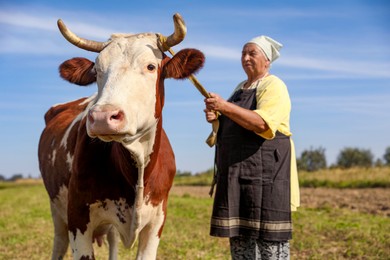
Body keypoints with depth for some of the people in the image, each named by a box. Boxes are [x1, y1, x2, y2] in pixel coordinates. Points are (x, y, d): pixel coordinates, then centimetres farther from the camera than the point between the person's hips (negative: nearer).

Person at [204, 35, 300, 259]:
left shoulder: (274, 86, -6)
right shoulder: (241, 88, 20)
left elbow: (262, 123, -22)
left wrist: (225, 107, -27)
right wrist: (216, 118, 7)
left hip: (266, 169, -8)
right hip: (238, 170, 8)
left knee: (268, 232, -8)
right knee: (239, 233, 8)